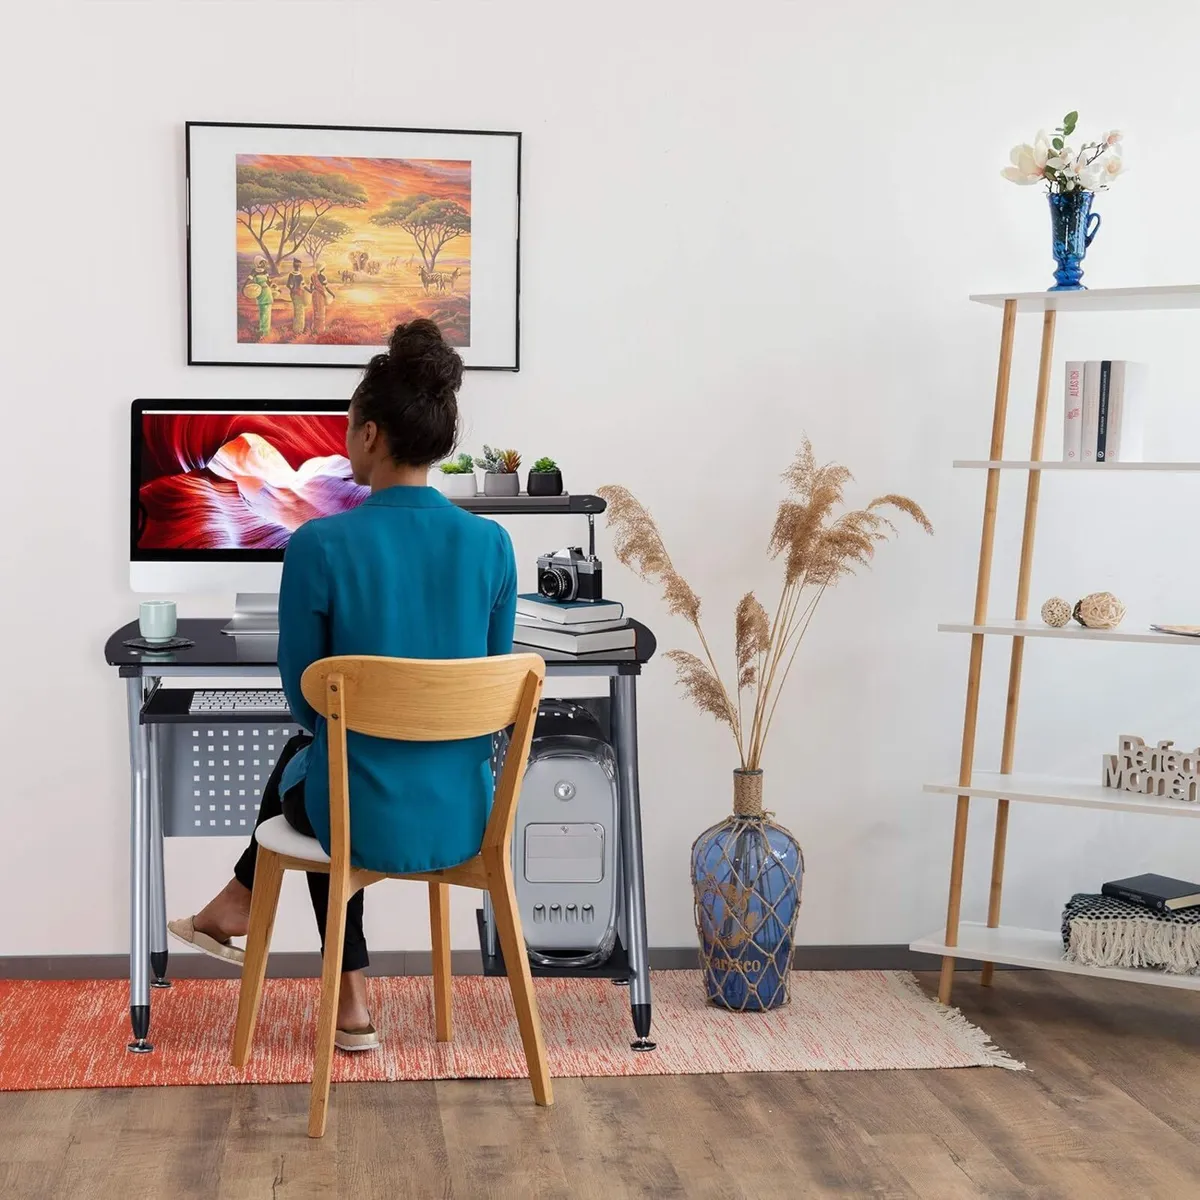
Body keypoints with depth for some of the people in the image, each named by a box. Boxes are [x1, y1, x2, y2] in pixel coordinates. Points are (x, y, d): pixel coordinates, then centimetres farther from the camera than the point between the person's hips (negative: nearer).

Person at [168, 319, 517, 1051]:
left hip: (368, 822, -3)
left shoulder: (320, 546, -16)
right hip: (463, 818, 3)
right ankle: (242, 904, 50)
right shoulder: (492, 545, -6)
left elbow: (305, 696, -4)